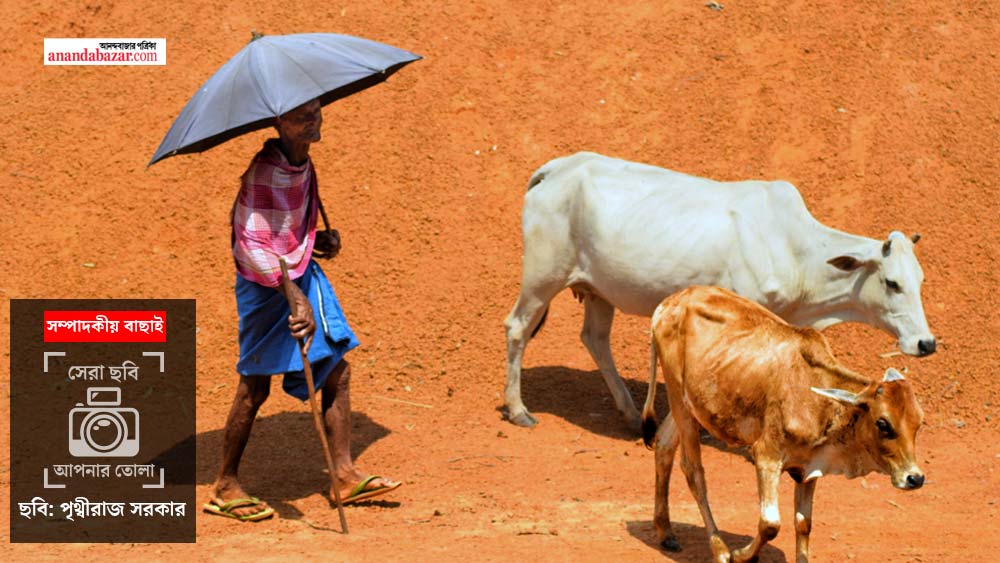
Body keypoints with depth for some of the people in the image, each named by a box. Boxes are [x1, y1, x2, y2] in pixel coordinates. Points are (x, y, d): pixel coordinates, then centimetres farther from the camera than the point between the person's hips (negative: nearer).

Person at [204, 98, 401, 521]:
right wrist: (295, 295, -32)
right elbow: (252, 245, -27)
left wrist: (322, 239, 7)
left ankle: (345, 475, 14)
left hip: (303, 275, 9)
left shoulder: (302, 161, 5)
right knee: (255, 386, 0)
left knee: (336, 371, 7)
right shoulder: (265, 171, -23)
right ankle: (225, 487, 14)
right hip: (267, 286, -8)